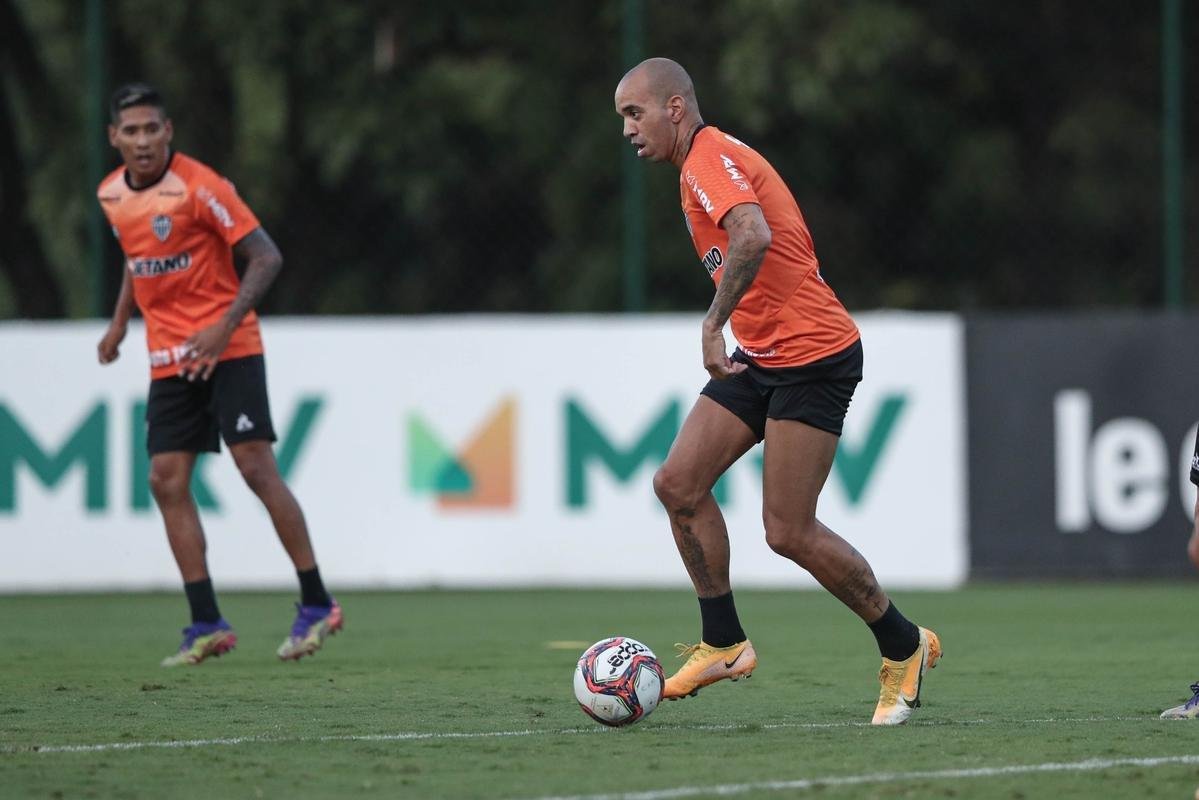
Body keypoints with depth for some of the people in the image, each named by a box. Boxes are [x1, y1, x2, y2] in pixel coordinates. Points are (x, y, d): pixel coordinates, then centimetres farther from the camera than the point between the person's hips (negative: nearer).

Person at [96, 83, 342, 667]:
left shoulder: (199, 186, -14)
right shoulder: (111, 194, 7)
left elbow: (265, 257, -15)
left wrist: (225, 325, -25)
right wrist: (119, 322, 18)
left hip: (227, 349, -6)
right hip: (168, 358, 6)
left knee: (256, 467, -12)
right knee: (167, 481, -3)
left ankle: (316, 606, -3)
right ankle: (206, 626, 0)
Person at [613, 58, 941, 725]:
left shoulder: (711, 160, -15)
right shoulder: (712, 161, 17)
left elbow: (754, 235, -34)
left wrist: (713, 325, -31)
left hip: (812, 356, -10)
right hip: (762, 358, 10)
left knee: (790, 532, -9)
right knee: (679, 483, -1)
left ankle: (904, 646, 7)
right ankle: (724, 642, 7)